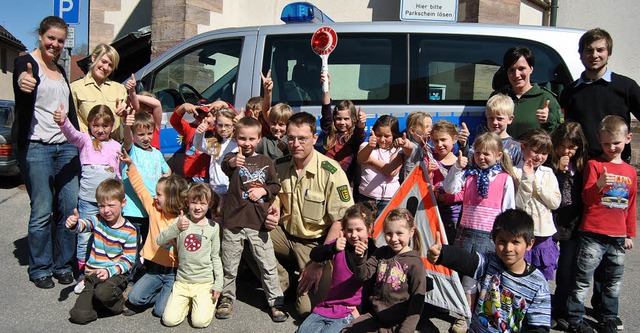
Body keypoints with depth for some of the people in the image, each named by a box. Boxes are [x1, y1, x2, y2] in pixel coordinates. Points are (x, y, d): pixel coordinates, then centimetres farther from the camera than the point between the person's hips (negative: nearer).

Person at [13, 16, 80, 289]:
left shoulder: (61, 71, 19)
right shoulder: (26, 63, -2)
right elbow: (21, 81, -26)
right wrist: (23, 83, -50)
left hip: (65, 147, 6)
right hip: (36, 147, -6)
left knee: (70, 207, 3)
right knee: (42, 211, -4)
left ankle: (63, 264, 16)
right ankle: (40, 269, 10)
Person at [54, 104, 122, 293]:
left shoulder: (116, 146, 9)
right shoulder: (86, 141, 1)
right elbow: (72, 135, -21)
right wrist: (63, 122, -41)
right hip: (88, 199, -2)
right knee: (85, 238, 2)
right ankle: (83, 276, 14)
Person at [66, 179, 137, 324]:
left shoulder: (129, 231, -6)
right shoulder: (97, 220, 5)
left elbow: (128, 260, -8)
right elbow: (83, 225, -17)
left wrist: (109, 271, -22)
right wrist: (73, 223, -41)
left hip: (116, 274, -3)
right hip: (93, 273, 3)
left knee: (102, 291, -36)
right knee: (79, 315, -12)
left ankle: (118, 302, -1)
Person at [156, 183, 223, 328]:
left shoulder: (213, 227, -1)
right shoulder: (181, 221, 0)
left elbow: (215, 257, 6)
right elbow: (159, 241, -12)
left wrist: (218, 284, 0)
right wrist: (176, 228, -30)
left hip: (205, 282, -1)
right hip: (182, 281, 2)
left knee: (200, 321, -14)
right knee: (169, 320, -9)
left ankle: (208, 300, 15)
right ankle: (188, 302, 18)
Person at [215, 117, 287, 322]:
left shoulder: (266, 162, 7)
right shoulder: (232, 157, -2)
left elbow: (276, 186, 12)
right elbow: (225, 167, -26)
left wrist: (263, 190, -9)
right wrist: (232, 162, -50)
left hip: (259, 222, 1)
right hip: (233, 220, -1)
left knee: (268, 265, 5)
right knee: (229, 265, 13)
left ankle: (275, 302, 19)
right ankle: (227, 298, 33)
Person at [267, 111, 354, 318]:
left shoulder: (331, 172, -18)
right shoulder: (280, 166, -1)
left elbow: (341, 221, -20)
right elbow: (273, 204, 10)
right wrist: (270, 217, -16)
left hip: (316, 243, -5)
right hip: (285, 234, 5)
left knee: (317, 304, -20)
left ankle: (301, 293, 17)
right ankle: (283, 285, 0)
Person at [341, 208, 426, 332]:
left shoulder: (414, 263, -11)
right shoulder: (381, 253, 4)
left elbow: (417, 300, -10)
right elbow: (363, 275, -1)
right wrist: (360, 257, -20)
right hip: (374, 317, 5)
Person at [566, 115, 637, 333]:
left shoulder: (630, 171, 11)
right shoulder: (594, 165, -3)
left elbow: (631, 205, 18)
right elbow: (587, 199, -9)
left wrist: (630, 234, 18)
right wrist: (599, 184, -28)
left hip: (618, 236, 5)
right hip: (593, 234, -5)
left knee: (614, 281, 15)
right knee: (583, 279, 0)